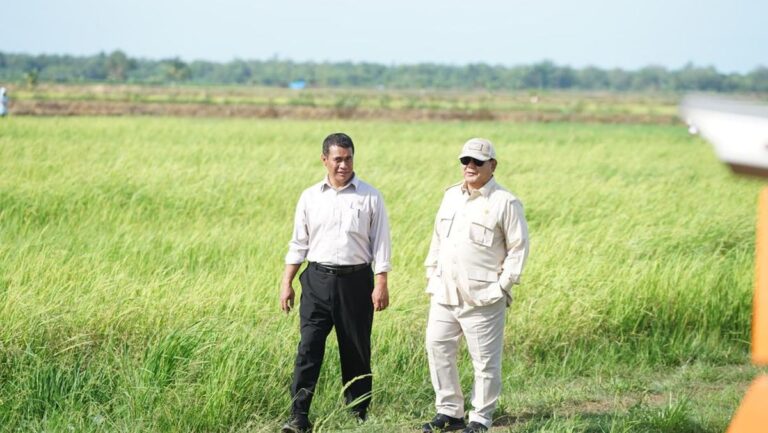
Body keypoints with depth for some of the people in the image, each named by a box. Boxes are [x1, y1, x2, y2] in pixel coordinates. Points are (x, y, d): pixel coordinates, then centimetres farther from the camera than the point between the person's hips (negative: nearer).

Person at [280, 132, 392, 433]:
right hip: (317, 279, 1)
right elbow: (298, 244, 11)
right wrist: (287, 284, 6)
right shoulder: (310, 197, 7)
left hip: (355, 281, -1)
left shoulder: (369, 197, 1)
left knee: (356, 351, 6)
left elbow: (380, 244, 0)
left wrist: (381, 285, -6)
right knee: (308, 348, -7)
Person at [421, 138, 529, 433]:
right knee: (438, 350, 6)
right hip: (444, 295, 6)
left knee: (485, 360, -1)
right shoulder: (451, 196, 13)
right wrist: (431, 276, 14)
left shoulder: (505, 203, -7)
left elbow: (518, 247, -6)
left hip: (482, 298, -6)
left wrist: (503, 285, -9)